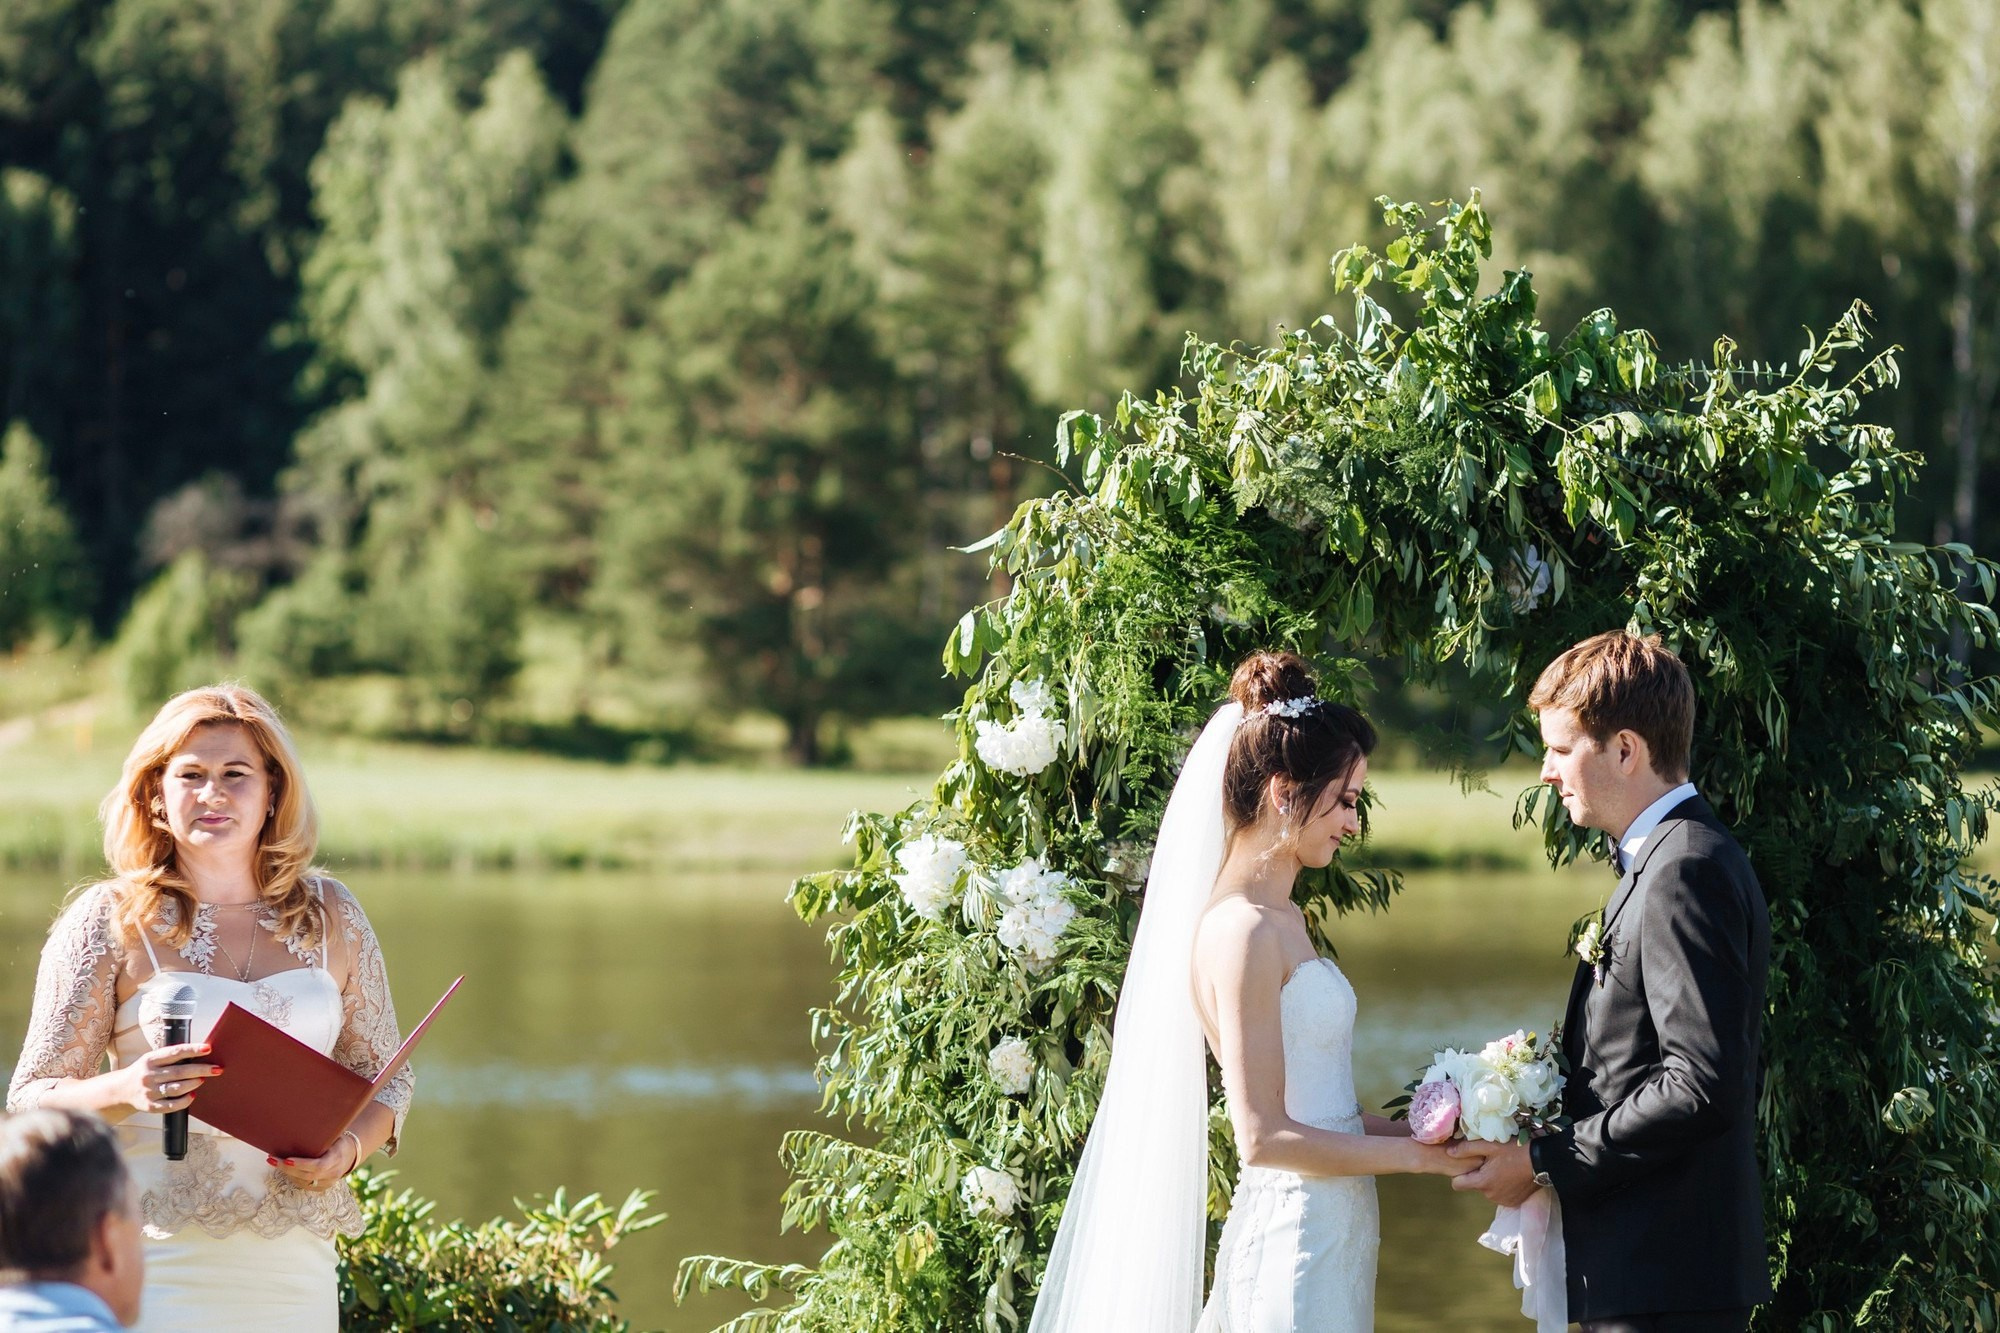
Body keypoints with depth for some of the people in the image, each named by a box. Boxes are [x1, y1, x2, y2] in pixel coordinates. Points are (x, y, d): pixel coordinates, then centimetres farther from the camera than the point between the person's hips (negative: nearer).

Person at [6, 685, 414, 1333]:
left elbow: (384, 1076, 16)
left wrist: (347, 1149, -6)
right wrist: (125, 1090, -21)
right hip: (159, 1267, -3)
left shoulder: (329, 916, 8)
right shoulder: (109, 921, -1)